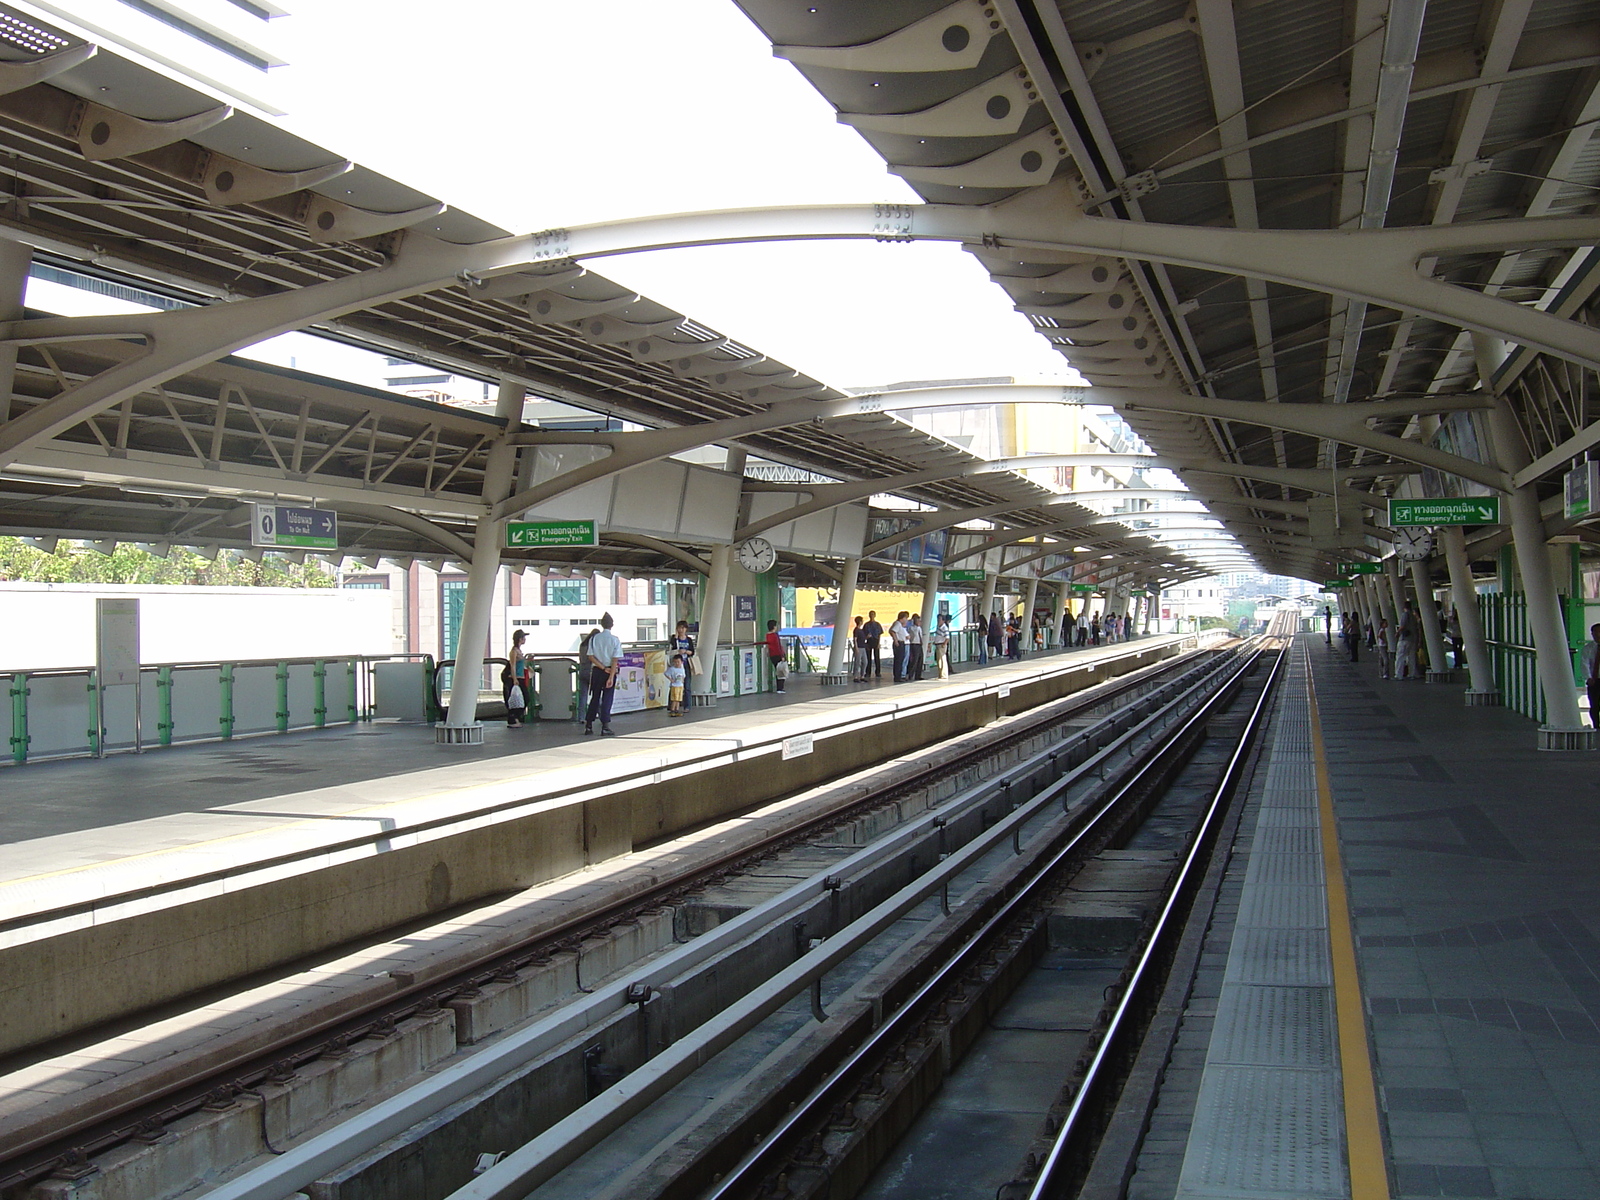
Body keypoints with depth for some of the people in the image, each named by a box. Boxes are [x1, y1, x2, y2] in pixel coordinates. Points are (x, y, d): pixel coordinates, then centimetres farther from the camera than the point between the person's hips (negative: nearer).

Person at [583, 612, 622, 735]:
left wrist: (603, 668, -6)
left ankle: (588, 726, 14)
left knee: (594, 698, 12)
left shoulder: (594, 638, 1)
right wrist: (611, 676, -13)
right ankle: (605, 726, -4)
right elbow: (615, 660, -12)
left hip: (596, 671, 3)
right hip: (610, 672, -3)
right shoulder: (615, 639, -6)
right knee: (607, 699, 1)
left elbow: (590, 657, -4)